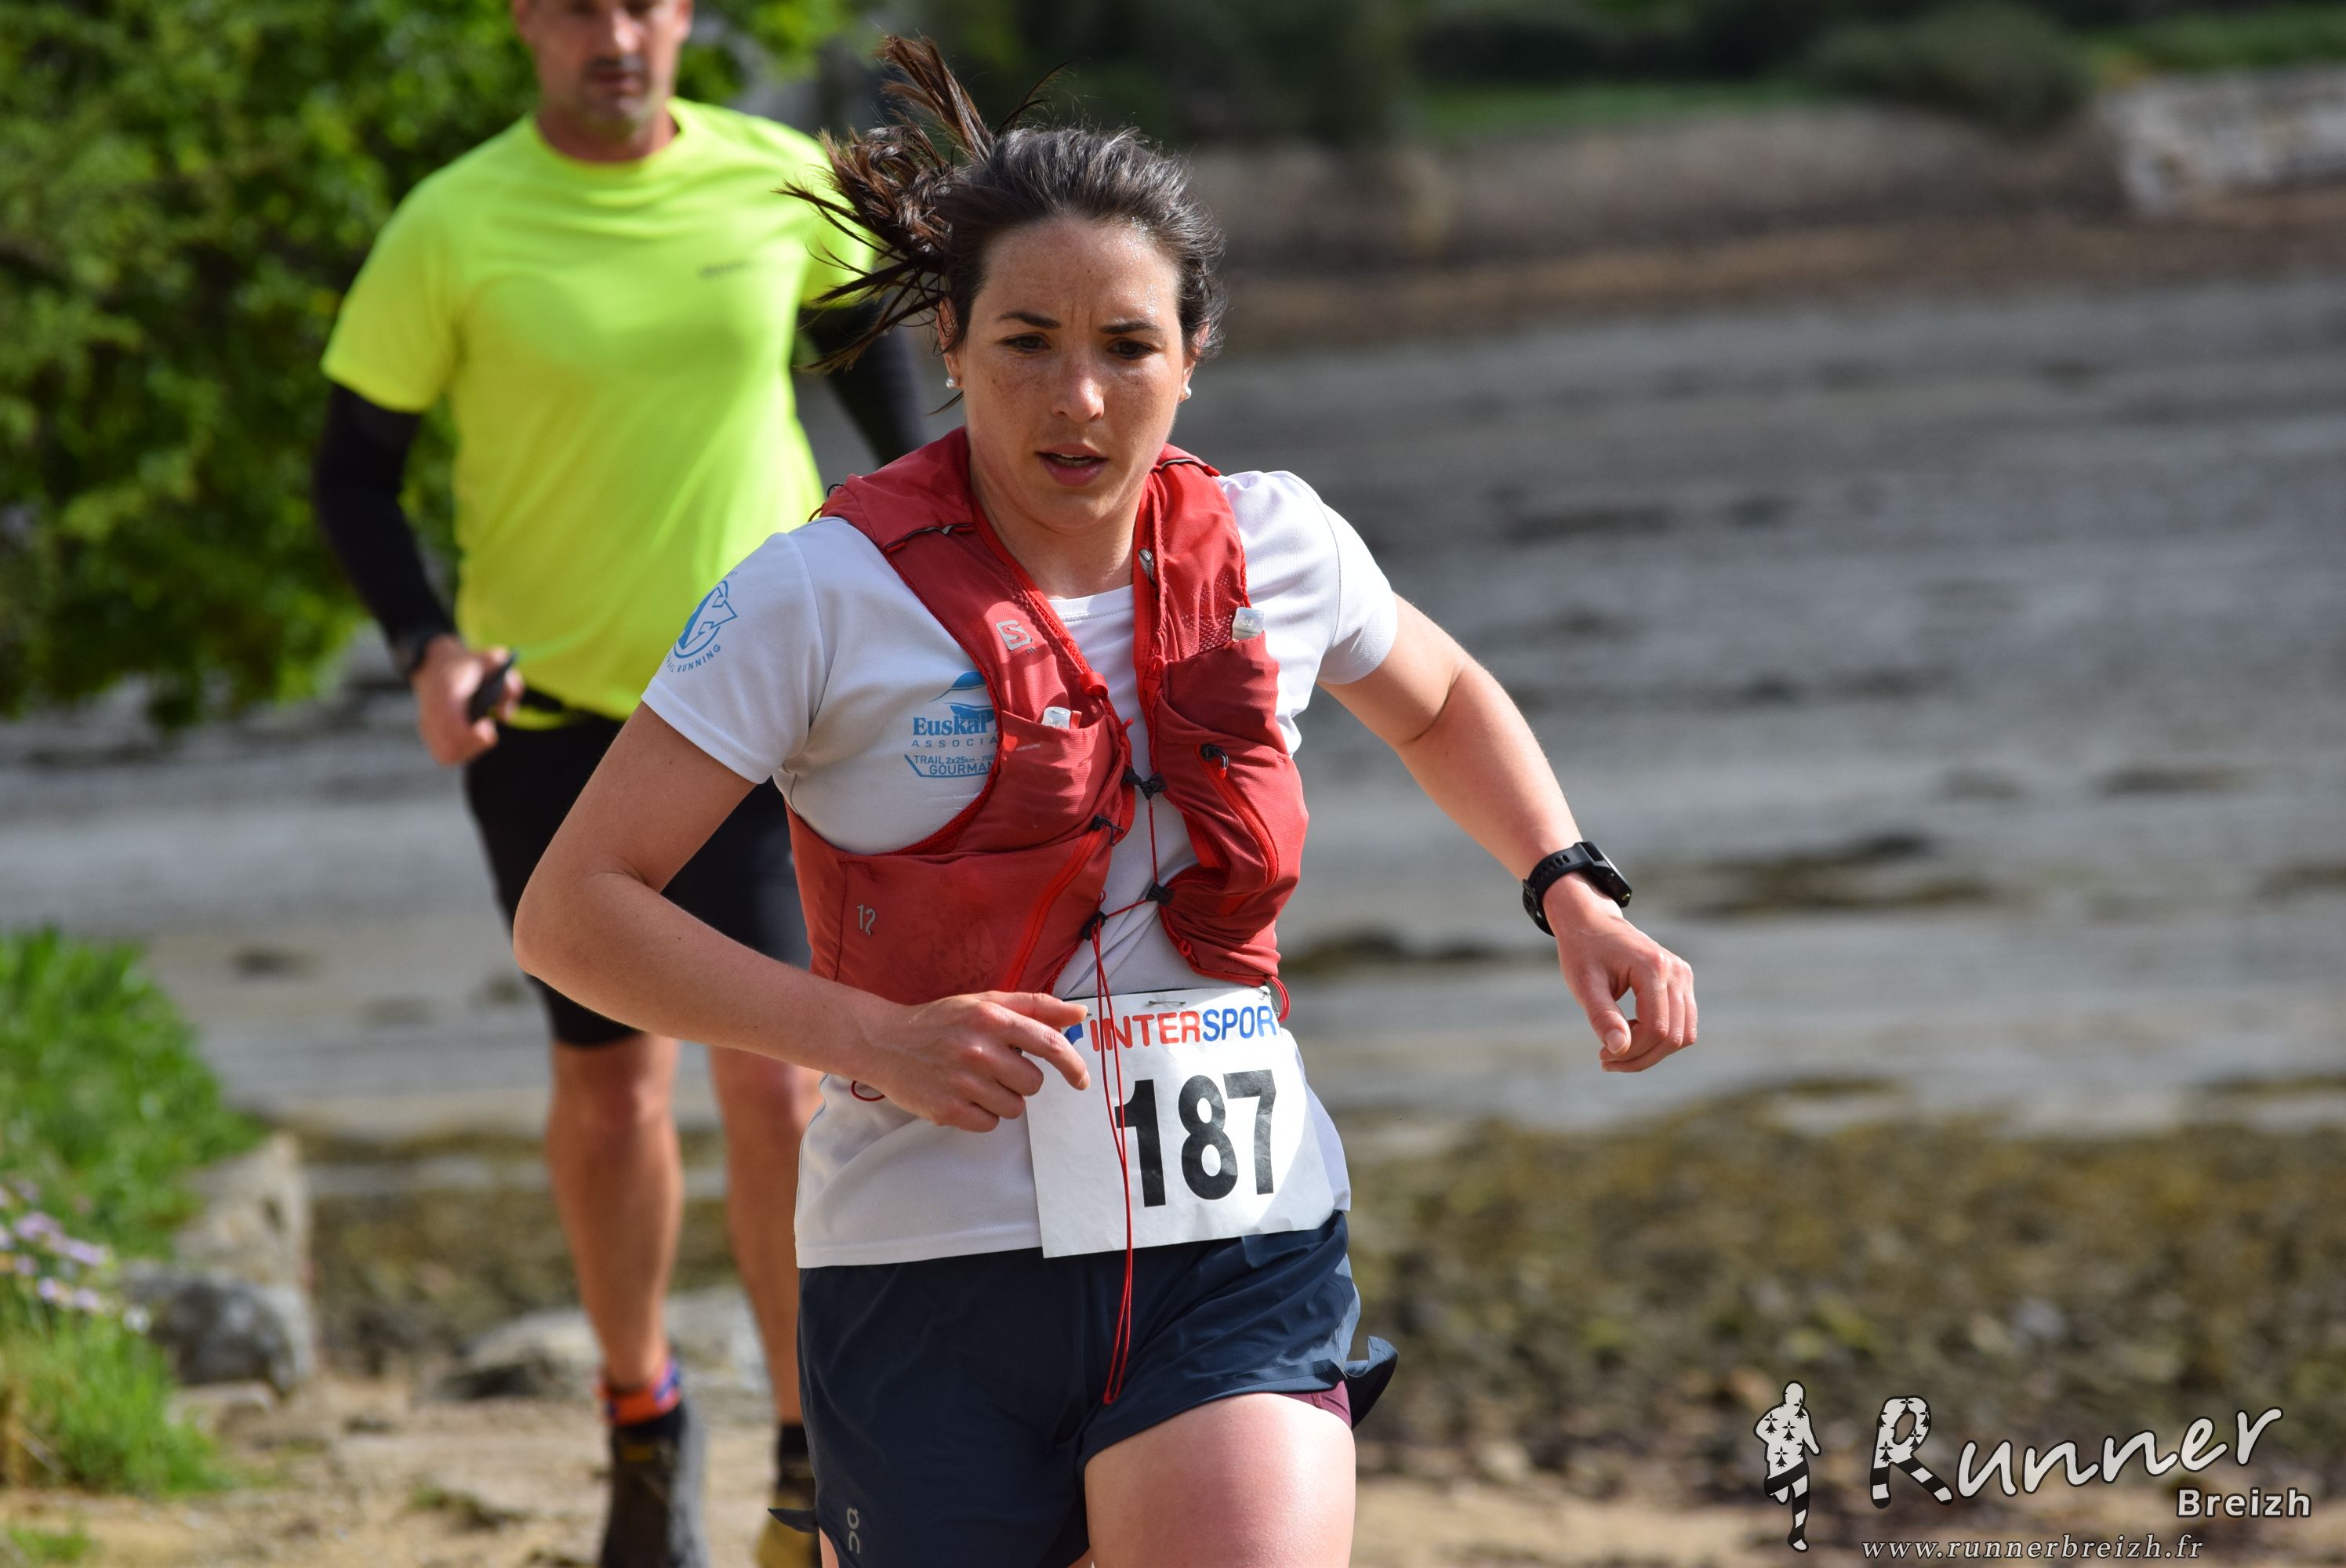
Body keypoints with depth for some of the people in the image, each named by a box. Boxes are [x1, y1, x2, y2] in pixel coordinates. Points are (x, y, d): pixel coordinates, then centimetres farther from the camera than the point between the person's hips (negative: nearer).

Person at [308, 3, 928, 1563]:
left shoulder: (775, 182, -5)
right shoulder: (452, 231, -10)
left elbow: (862, 320, 16)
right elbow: (355, 461, -3)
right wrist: (425, 643, -18)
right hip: (549, 702, 0)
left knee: (776, 1079, -10)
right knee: (608, 1081, 10)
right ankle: (643, 1418, 34)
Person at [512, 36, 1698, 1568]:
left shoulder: (1273, 549, 4)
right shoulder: (828, 594, -7)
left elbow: (1441, 700, 28)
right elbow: (572, 911, -8)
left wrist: (1574, 893, 10)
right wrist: (869, 1037, -19)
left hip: (1240, 1266, 1)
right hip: (933, 1264, -1)